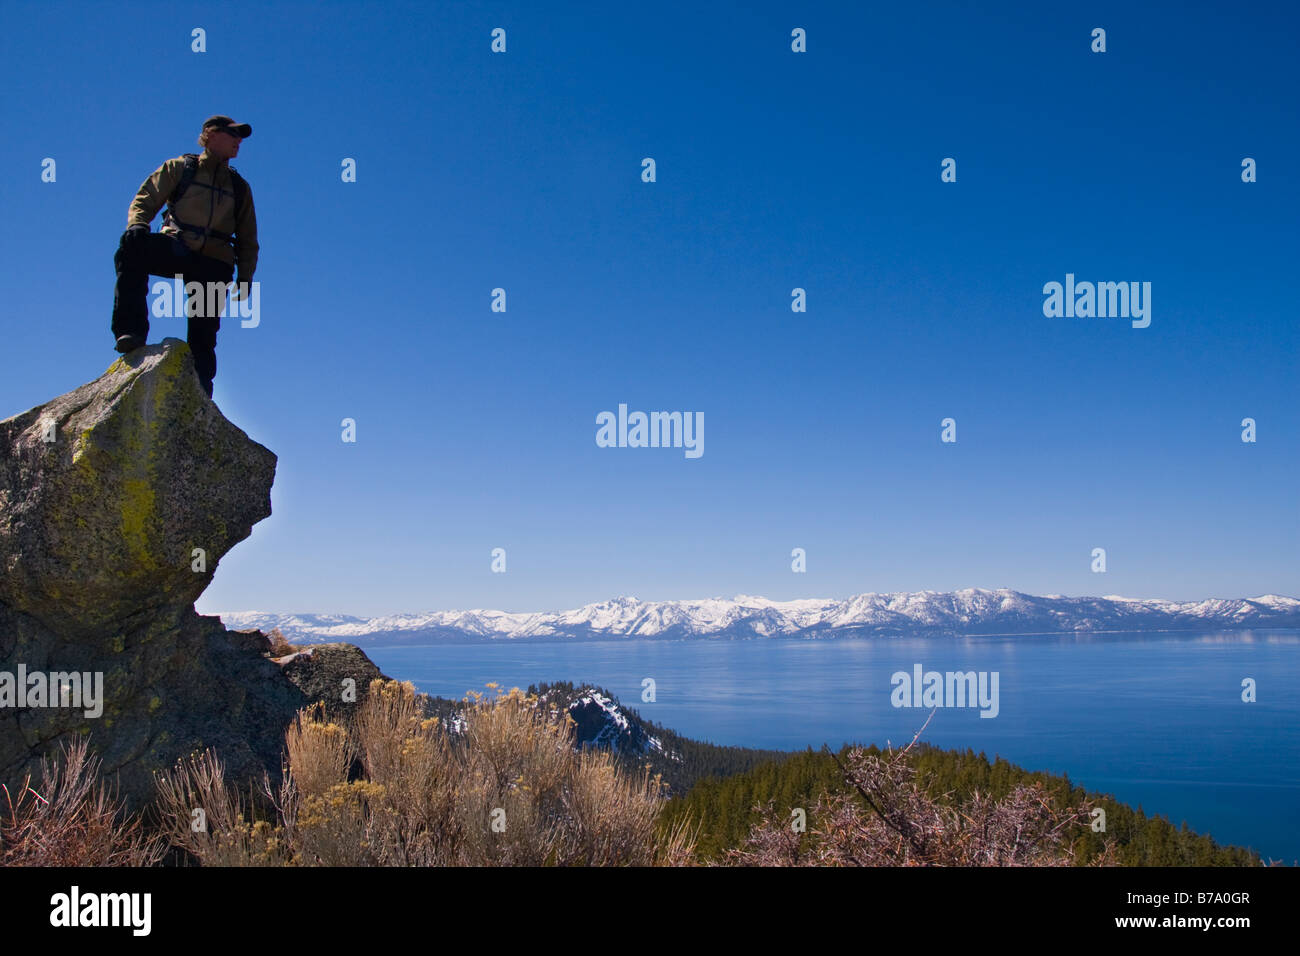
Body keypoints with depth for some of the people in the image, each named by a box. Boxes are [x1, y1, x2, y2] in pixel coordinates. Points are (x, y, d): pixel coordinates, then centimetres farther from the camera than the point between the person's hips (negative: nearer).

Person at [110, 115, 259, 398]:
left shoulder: (239, 187, 23)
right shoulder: (179, 168, 15)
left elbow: (248, 239, 23)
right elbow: (144, 201, 9)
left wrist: (245, 276, 8)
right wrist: (137, 225, -14)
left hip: (213, 263, 2)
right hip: (176, 249, -2)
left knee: (203, 336, -10)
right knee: (133, 247, -34)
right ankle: (131, 332, -35)